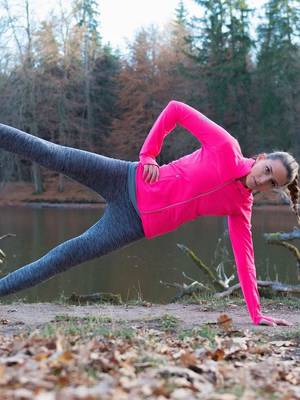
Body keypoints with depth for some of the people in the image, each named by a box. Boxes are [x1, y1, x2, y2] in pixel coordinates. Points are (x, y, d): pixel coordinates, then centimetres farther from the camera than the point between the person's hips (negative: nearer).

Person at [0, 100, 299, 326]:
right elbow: (175, 109, -5)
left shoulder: (241, 207, 4)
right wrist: (147, 155, -10)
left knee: (65, 257, -5)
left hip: (138, 224, 2)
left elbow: (244, 259, 5)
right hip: (128, 181, -2)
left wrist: (257, 315, 2)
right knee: (53, 155, -13)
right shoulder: (226, 145, -7)